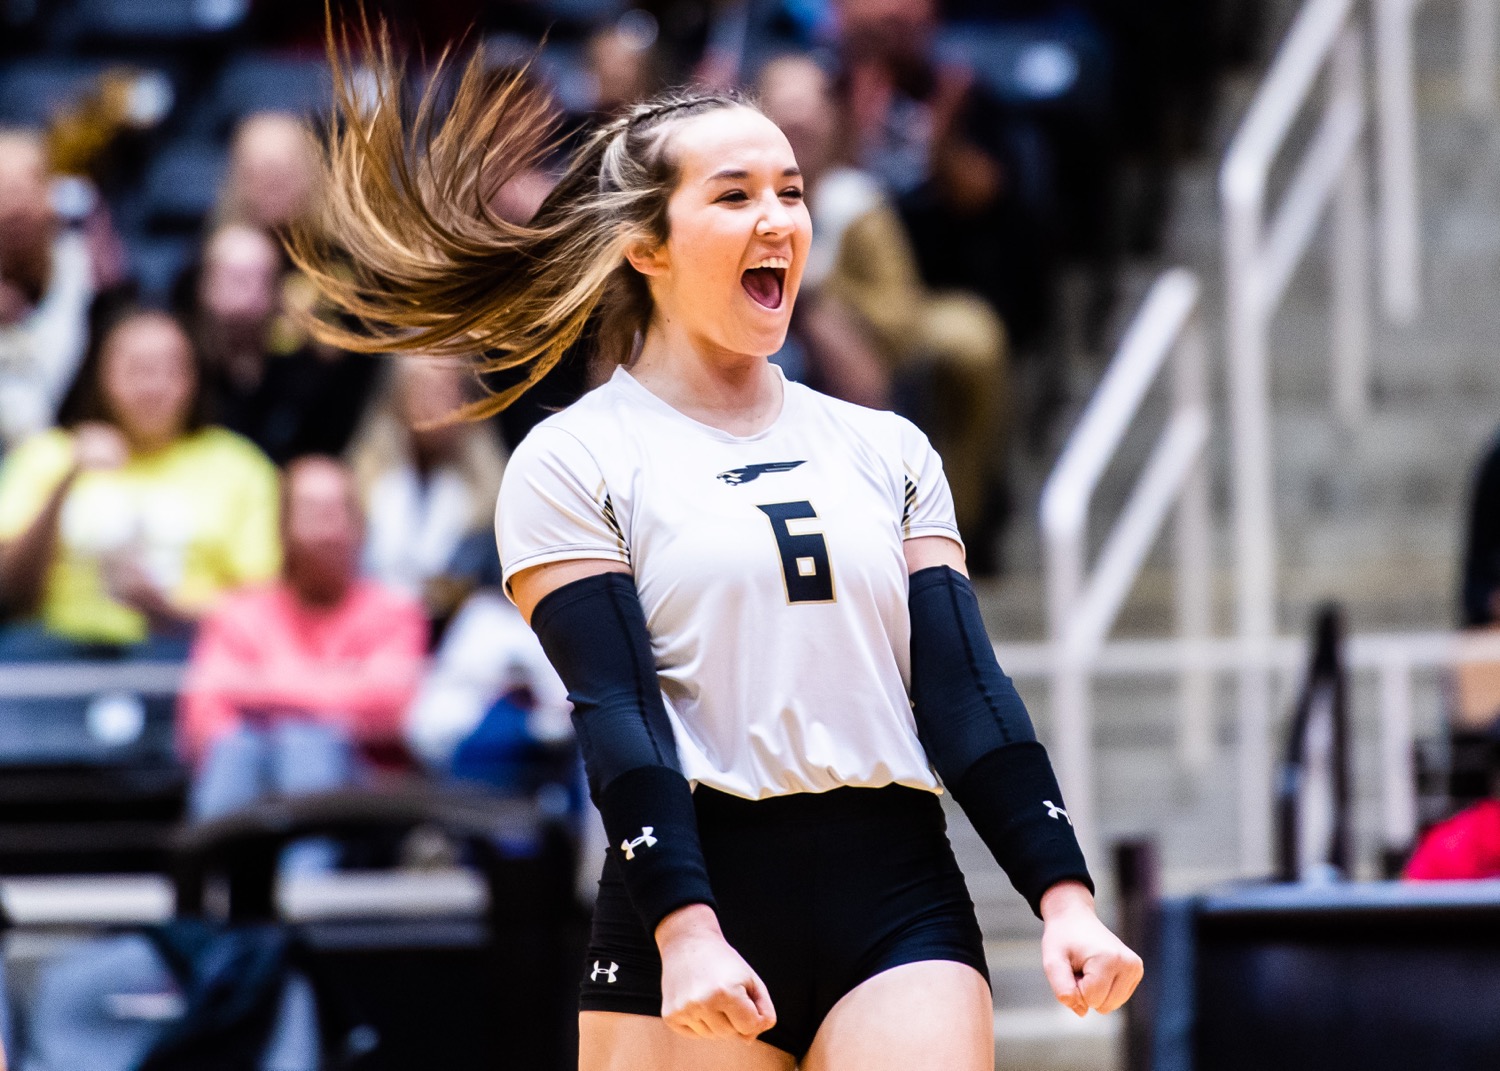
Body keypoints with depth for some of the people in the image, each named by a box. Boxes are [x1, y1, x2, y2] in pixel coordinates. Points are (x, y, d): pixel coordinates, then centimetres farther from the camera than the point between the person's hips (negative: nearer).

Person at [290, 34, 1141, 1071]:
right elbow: (617, 715, -8)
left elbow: (967, 692, 10)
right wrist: (684, 936, -20)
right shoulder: (571, 464, 3)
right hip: (691, 897, -3)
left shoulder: (886, 450, 15)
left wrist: (1065, 896, -2)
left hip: (902, 906, 3)